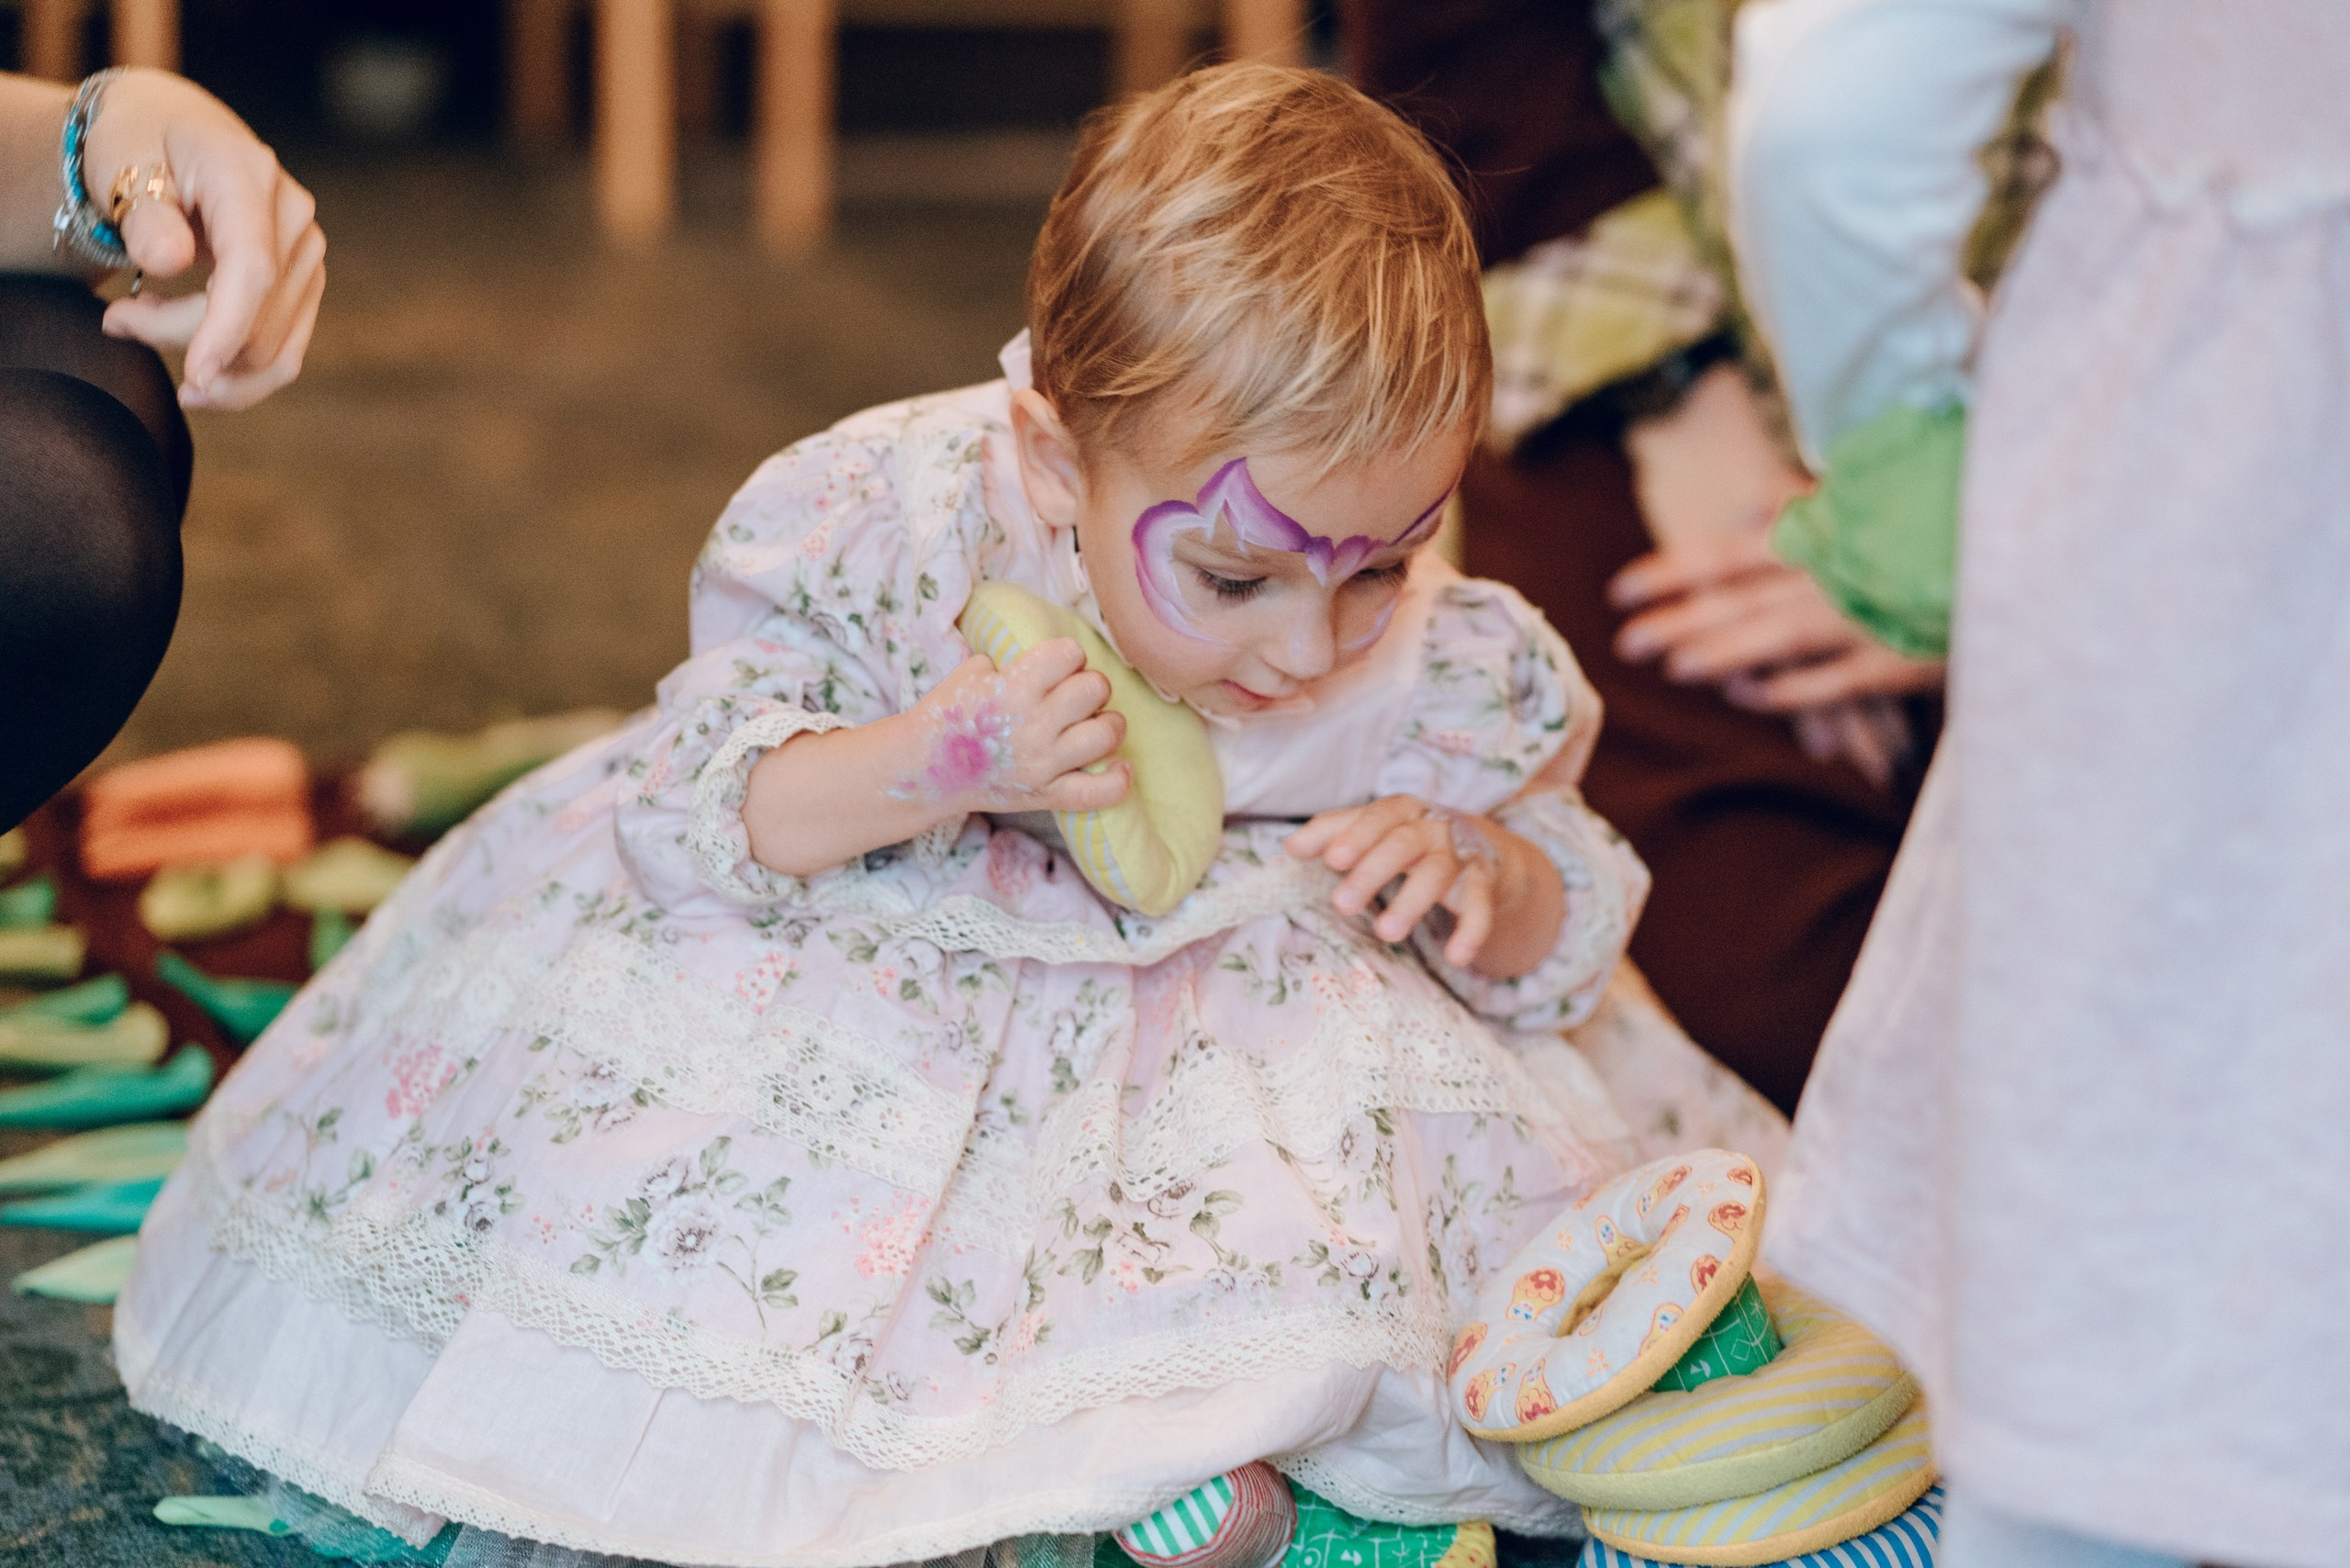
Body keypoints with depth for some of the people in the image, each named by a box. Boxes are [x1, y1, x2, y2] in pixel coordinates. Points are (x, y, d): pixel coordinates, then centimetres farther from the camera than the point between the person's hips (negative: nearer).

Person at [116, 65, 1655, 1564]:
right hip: (873, 958, 0)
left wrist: (1480, 879, -25)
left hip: (1218, 1010, 0)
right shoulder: (896, 520, -26)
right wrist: (936, 765, -41)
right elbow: (700, 805, -23)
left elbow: (1573, 909, -1)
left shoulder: (1442, 669, -19)